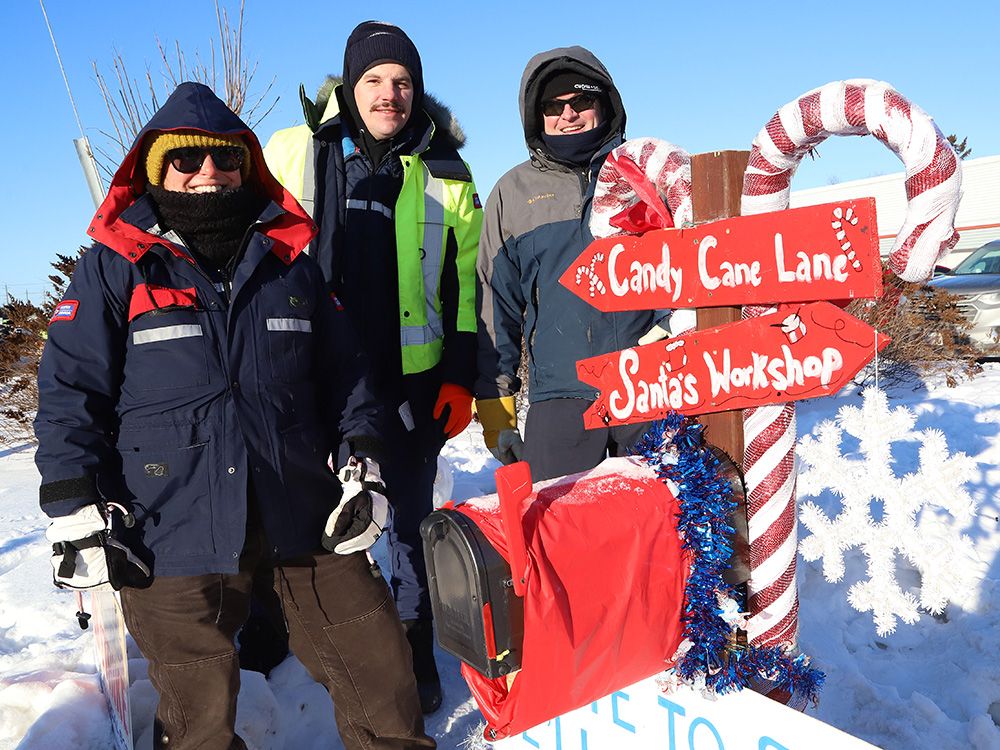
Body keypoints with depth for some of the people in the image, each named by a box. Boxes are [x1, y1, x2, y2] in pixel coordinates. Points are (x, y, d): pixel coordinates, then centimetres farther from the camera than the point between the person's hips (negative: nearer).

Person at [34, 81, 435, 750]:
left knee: (378, 670, 9)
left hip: (302, 516, 3)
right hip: (172, 534, -2)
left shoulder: (290, 259, 11)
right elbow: (70, 390, 0)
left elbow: (341, 370, 14)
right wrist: (78, 510, -5)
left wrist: (361, 461, 5)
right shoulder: (114, 267, 2)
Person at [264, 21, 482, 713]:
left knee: (411, 517, 9)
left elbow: (466, 279, 5)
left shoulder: (445, 170, 4)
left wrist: (462, 376, -1)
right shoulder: (293, 152, 3)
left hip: (414, 379, 0)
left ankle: (417, 653, 26)